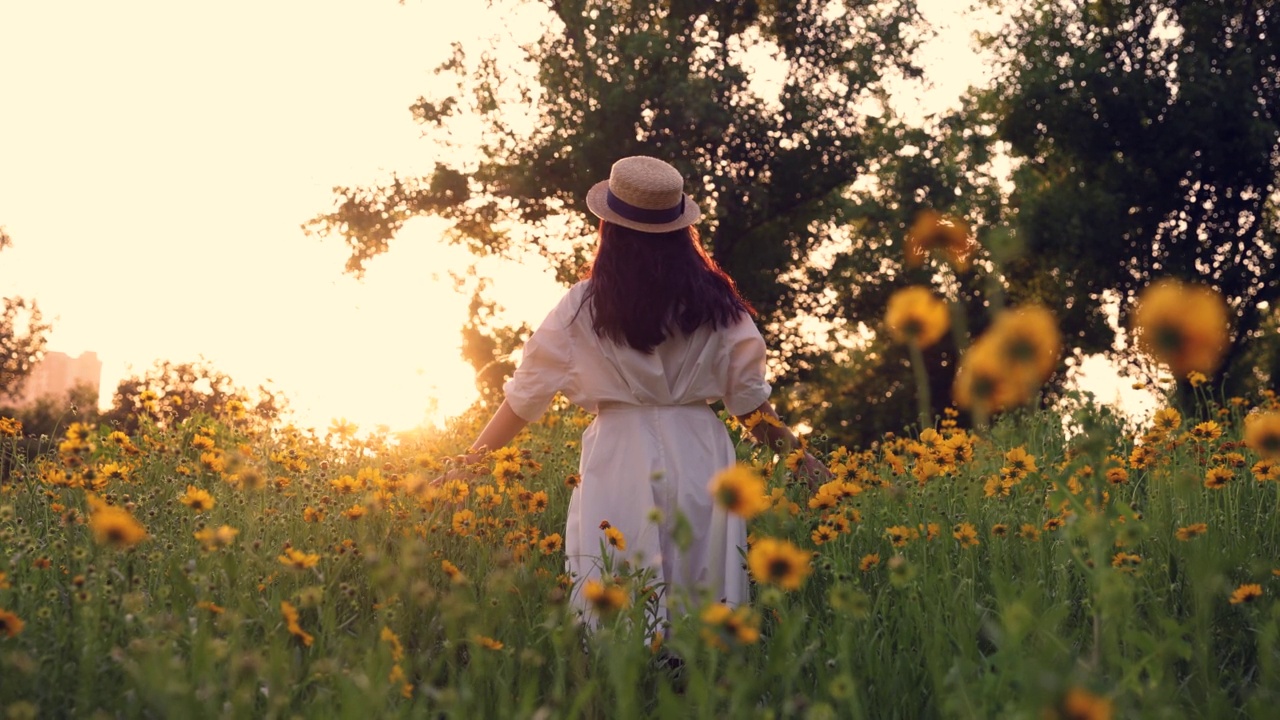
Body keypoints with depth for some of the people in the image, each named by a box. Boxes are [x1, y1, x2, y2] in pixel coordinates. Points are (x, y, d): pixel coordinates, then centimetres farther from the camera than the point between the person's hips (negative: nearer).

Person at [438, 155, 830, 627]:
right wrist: (801, 459, 18)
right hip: (700, 456, 2)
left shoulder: (582, 309, -1)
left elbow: (525, 398, 3)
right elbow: (749, 398, 6)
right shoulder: (716, 303, 3)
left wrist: (469, 461, 13)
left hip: (620, 462, -2)